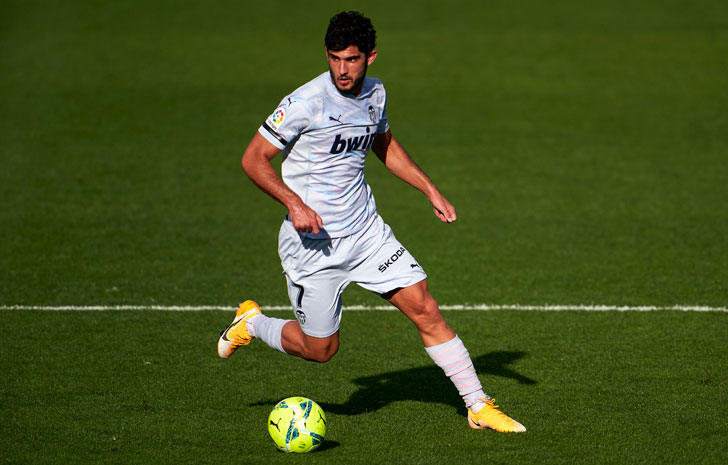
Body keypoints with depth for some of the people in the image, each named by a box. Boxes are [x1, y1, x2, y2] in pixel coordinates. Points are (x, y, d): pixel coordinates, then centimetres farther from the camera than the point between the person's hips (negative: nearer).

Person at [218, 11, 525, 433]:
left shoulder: (375, 94, 2)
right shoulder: (306, 102, -18)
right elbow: (254, 158, -13)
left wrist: (431, 191, 16)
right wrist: (294, 203, -26)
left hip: (366, 231, 5)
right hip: (313, 240, -5)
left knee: (426, 309, -3)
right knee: (320, 349, 4)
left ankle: (479, 406, 5)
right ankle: (252, 323, 32)